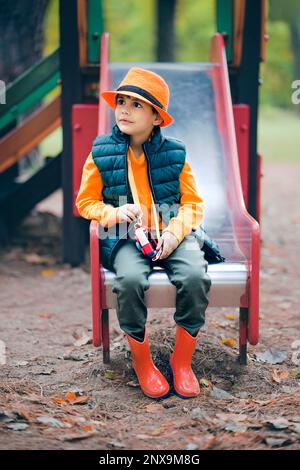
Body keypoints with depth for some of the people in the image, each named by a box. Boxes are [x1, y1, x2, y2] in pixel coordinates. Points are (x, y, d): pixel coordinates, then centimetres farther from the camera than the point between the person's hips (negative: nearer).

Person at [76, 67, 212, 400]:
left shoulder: (174, 153, 4)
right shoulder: (102, 153, 2)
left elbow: (193, 203, 7)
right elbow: (85, 202, 8)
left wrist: (174, 232, -12)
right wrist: (115, 214, -13)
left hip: (170, 234, 1)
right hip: (124, 237, -1)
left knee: (195, 275, -30)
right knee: (130, 279, -35)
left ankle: (182, 360, -8)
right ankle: (142, 361, -10)